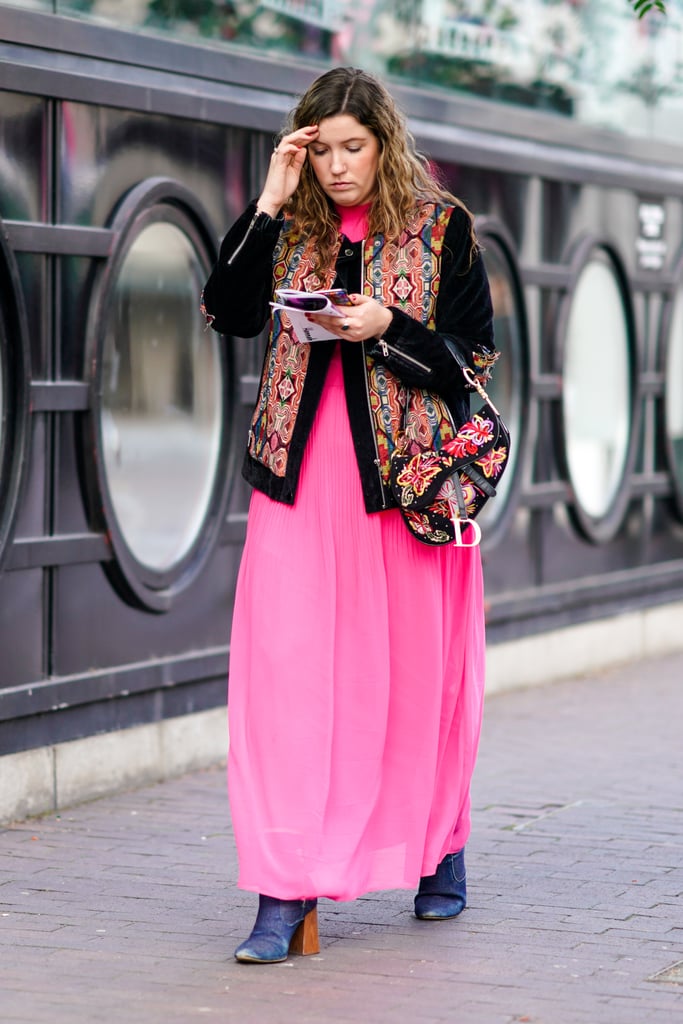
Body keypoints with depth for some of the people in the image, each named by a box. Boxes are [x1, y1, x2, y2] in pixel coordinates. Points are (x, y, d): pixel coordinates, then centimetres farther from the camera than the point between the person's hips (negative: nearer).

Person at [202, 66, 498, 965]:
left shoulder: (442, 226, 1)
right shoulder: (290, 226, 9)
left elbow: (475, 355, -1)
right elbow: (230, 315, -4)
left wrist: (388, 328, -17)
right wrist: (268, 205, -9)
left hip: (406, 475, -2)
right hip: (301, 479, 2)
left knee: (415, 670, 7)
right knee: (285, 670, -9)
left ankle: (440, 851, 30)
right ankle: (287, 893, -10)